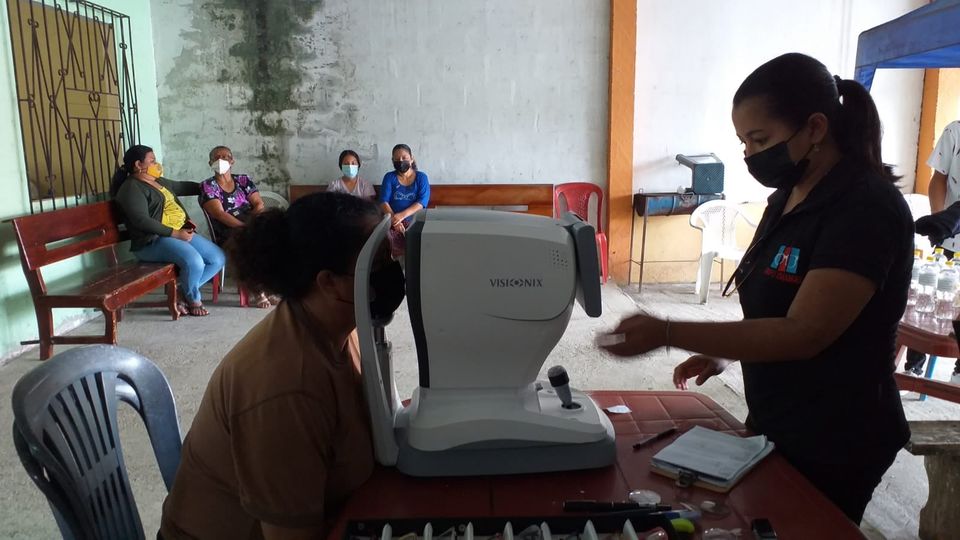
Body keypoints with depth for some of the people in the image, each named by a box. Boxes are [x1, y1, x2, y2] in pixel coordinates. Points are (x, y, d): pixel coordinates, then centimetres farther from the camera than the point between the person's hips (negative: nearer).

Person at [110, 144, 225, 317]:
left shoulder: (158, 181, 19)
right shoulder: (131, 188, -9)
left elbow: (181, 186, 38)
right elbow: (142, 221, -21)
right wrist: (175, 233, -23)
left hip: (181, 233, 10)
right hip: (153, 241, -10)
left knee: (218, 258, -4)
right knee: (194, 262, -33)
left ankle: (183, 294, 4)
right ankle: (194, 300, -4)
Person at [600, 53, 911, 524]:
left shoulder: (866, 210, -22)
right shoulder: (789, 197, 4)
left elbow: (803, 333, -30)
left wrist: (667, 333, -34)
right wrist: (723, 356, 1)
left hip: (832, 446, -7)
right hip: (775, 425, 8)